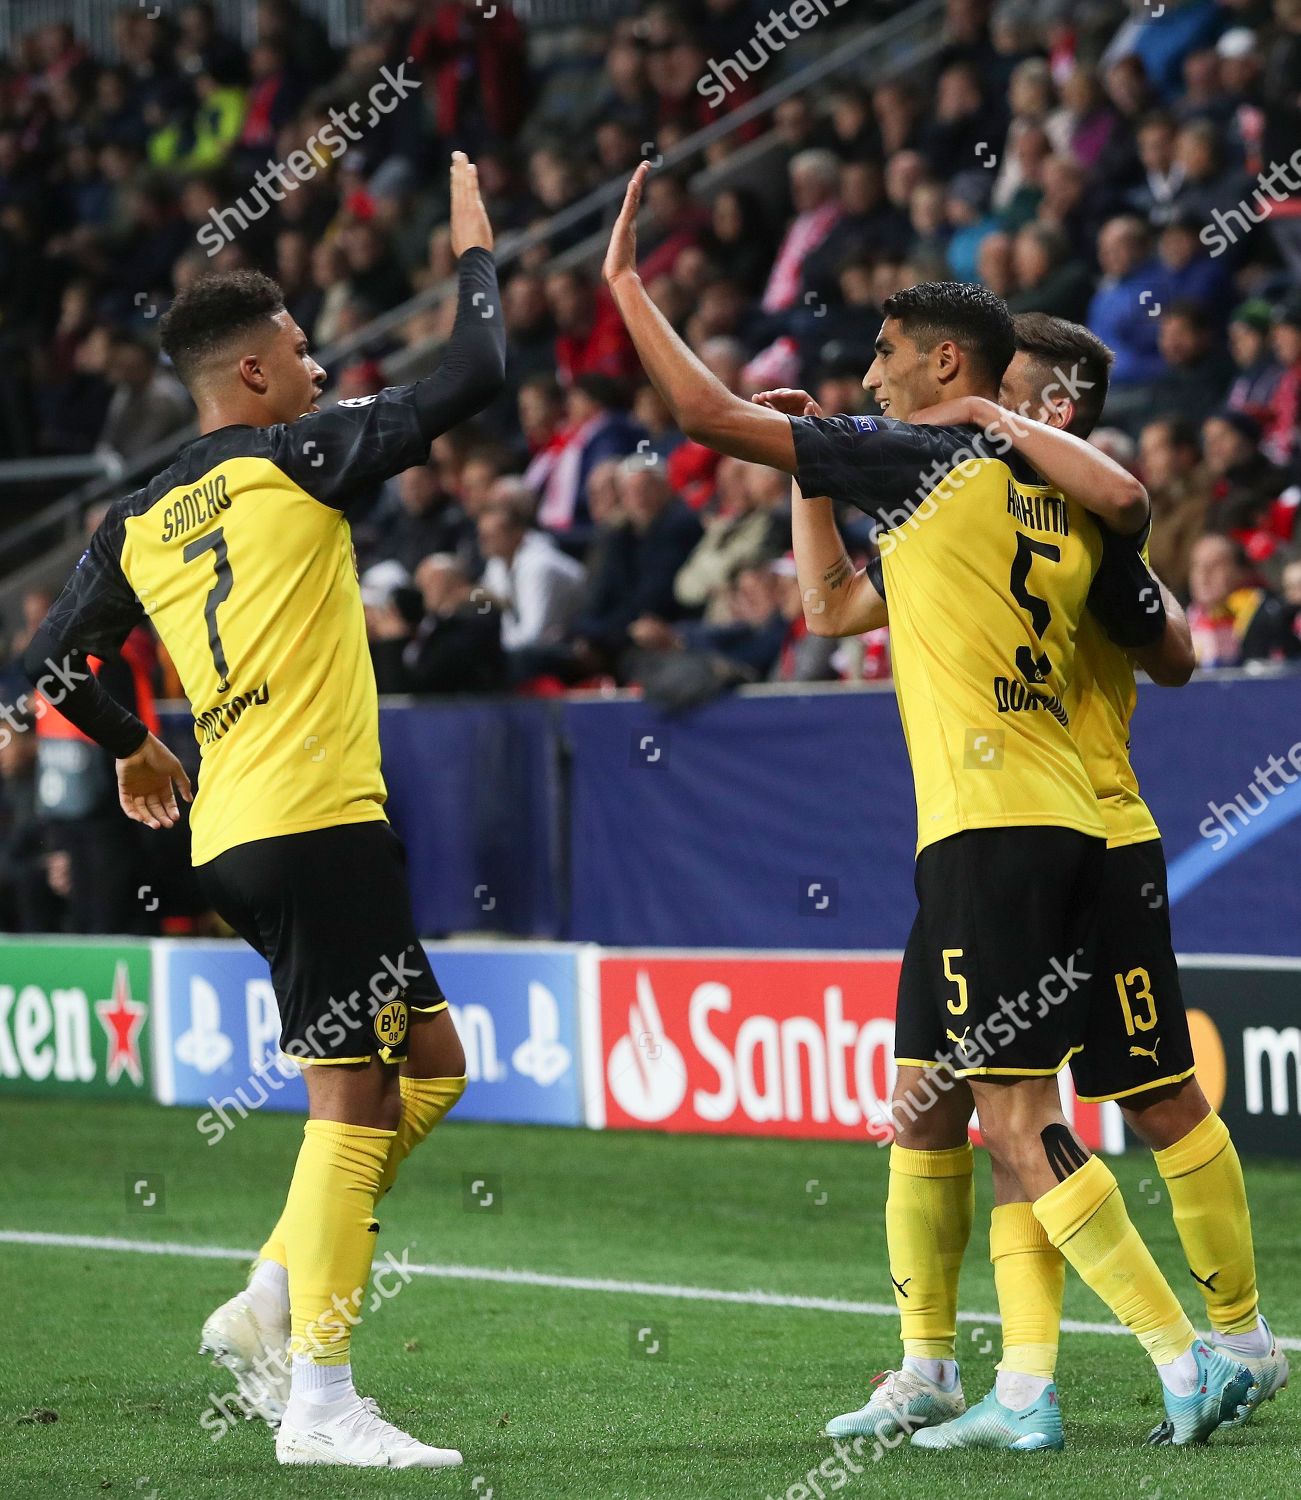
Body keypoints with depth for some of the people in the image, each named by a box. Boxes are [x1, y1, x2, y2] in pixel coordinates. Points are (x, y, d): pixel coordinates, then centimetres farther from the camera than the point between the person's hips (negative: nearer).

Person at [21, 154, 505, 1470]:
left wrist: (129, 747, 34)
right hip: (316, 820, -8)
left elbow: (49, 663, 16)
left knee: (428, 1063, 16)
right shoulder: (292, 458, -4)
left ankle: (271, 1303, 12)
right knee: (354, 1099, -7)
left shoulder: (138, 520, 14)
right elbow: (471, 380, -7)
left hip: (232, 834, 8)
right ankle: (320, 1399, -9)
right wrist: (477, 255, 8)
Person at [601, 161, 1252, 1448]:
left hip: (990, 832, -9)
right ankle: (928, 1373, 23)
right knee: (922, 1099, 17)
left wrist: (623, 282, 6)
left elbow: (708, 413, -7)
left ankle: (1189, 1363, -15)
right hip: (1061, 826, 9)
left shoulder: (922, 459, -7)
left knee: (1016, 1121, -10)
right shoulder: (1067, 499, 14)